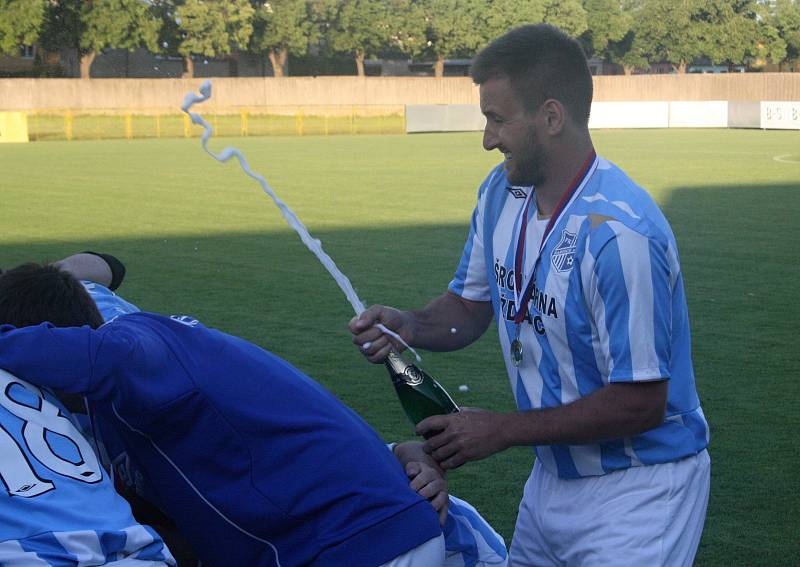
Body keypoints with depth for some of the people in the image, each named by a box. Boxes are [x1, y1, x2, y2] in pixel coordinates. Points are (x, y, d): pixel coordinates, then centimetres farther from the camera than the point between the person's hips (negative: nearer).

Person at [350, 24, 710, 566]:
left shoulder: (619, 232, -28)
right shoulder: (502, 191, -2)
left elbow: (641, 403, -26)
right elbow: (471, 305, 10)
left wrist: (502, 430, -19)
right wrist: (410, 325, -13)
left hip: (635, 491, -7)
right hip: (553, 475, 8)